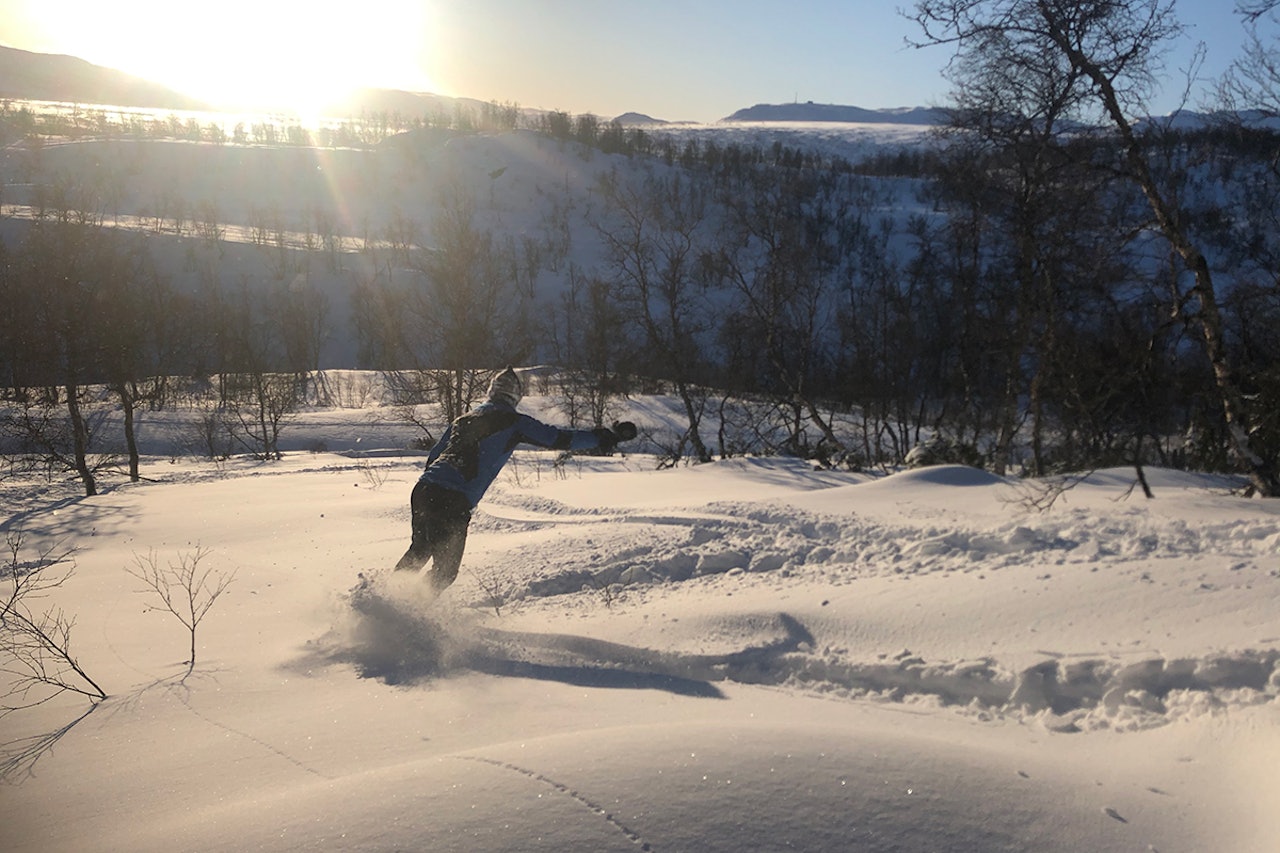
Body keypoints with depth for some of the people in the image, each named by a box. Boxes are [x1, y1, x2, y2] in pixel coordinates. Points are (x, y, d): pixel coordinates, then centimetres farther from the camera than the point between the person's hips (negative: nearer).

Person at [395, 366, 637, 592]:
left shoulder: (464, 419, 21)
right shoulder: (514, 422, 3)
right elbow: (559, 439, 2)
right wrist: (607, 437, 10)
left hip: (423, 489, 6)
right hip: (454, 502, -6)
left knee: (419, 550, 30)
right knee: (445, 572, 9)